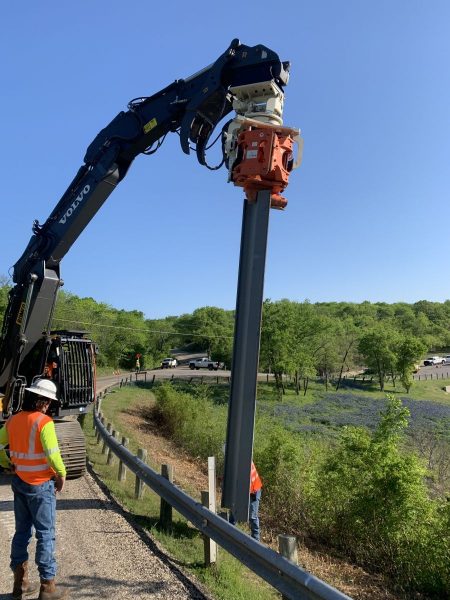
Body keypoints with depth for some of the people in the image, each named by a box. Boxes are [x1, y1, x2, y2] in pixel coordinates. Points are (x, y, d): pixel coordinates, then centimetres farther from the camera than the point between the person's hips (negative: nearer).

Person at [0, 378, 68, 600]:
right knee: (45, 534, 5)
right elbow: (52, 454, -26)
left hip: (19, 483, 7)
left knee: (22, 531, 19)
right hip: (41, 485, -7)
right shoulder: (43, 422, -20)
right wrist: (62, 475, -11)